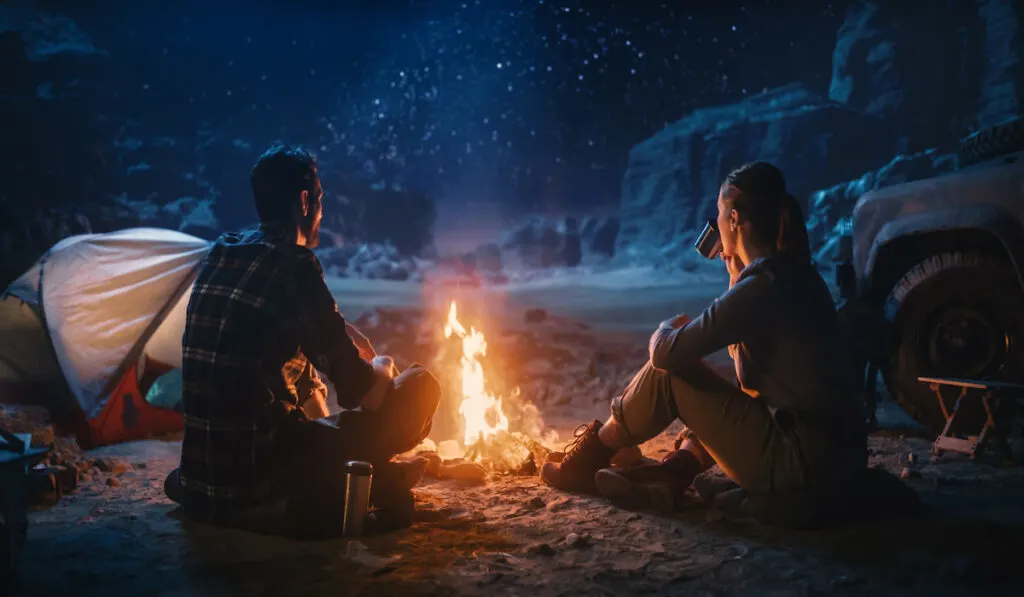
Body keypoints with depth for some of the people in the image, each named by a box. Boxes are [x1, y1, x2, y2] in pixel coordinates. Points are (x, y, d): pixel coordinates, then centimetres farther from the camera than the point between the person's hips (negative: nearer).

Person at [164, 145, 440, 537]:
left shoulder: (219, 255, 8)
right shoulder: (294, 264, -15)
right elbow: (359, 391, -12)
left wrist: (339, 330, 27)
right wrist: (381, 369, 10)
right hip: (261, 485, -8)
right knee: (420, 388, -3)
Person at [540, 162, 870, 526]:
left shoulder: (760, 287, -18)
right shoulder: (797, 276, 9)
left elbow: (666, 353, -17)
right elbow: (745, 357, 21)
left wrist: (666, 330, 7)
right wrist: (736, 277, 15)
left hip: (803, 465, -9)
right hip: (837, 454, 9)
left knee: (669, 372, -1)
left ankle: (589, 458, 16)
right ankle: (677, 468, 8)